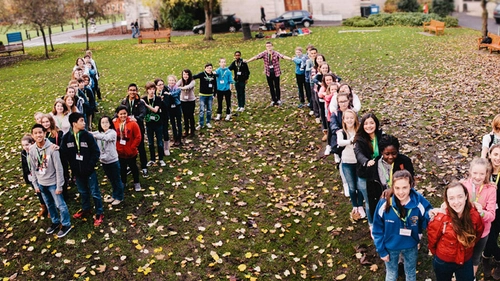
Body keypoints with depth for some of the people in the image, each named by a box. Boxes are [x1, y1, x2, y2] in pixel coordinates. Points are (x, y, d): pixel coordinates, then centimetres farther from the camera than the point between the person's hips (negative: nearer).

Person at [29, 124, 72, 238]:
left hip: (53, 182, -5)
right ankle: (55, 222, 38)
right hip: (41, 183, 5)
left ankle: (66, 224, 20)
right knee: (49, 205, 19)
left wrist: (59, 186, -15)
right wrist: (35, 184, 7)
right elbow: (33, 168, 5)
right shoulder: (32, 150, -6)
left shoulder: (52, 148, -20)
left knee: (60, 205, 3)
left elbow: (59, 168, -16)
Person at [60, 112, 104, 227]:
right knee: (83, 192, 20)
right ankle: (86, 209, 40)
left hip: (89, 170, -3)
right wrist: (73, 167, -3)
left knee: (94, 192, 5)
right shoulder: (66, 137, -6)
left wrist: (90, 166, -13)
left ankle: (99, 213, 18)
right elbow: (64, 153, 3)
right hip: (77, 171, 3)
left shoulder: (88, 136, -12)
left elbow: (96, 152, -9)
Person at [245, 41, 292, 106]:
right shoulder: (264, 53, -2)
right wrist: (247, 61, -12)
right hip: (268, 73, 3)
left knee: (277, 87, 4)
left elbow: (282, 56, -26)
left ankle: (278, 100, 18)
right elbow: (256, 57, -6)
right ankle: (273, 100, 20)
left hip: (276, 72, -3)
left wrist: (290, 58, -44)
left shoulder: (276, 53, -10)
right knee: (271, 87, 10)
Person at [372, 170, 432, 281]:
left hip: (411, 247, 1)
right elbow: (377, 229, -13)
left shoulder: (419, 201, -24)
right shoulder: (384, 203, -26)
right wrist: (381, 250, -8)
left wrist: (430, 216, -33)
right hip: (390, 247, -1)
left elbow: (425, 222, -10)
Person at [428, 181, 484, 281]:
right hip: (443, 262, -2)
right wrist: (438, 253, 5)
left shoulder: (474, 215, -19)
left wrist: (468, 248, 10)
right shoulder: (441, 218, -27)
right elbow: (432, 238, -9)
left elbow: (478, 233, 4)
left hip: (466, 261, 2)